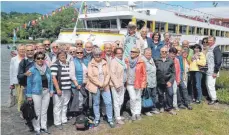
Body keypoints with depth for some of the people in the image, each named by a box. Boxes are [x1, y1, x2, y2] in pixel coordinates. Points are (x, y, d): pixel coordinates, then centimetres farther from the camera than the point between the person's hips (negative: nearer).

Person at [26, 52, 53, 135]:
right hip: (36, 93, -4)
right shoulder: (32, 70, -9)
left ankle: (44, 127, 28)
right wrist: (29, 95, -9)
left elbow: (50, 80, 10)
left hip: (46, 92, 4)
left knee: (44, 111, 14)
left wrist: (51, 90, 6)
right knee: (37, 111, 5)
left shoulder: (47, 68, 4)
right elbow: (29, 83, -8)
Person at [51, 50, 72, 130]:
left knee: (65, 105, 16)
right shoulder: (55, 65, -8)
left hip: (68, 89, 6)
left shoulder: (69, 65, 13)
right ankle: (57, 123, 10)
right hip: (59, 89, -6)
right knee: (58, 106, 0)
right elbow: (53, 78, -13)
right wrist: (57, 89, -18)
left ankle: (64, 120, 29)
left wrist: (71, 87, 19)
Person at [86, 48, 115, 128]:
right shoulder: (91, 64, -4)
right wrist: (99, 84, -15)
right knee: (96, 103, 8)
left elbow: (108, 74, 2)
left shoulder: (105, 63, 7)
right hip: (95, 87, -2)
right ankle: (97, 119, 23)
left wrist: (105, 83, -12)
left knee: (108, 102, -1)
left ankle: (110, 120, 11)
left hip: (105, 86, 2)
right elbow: (90, 76, -12)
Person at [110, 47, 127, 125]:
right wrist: (117, 85, -19)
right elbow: (112, 74, -17)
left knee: (121, 101, 15)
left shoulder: (122, 61, 11)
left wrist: (124, 83, 11)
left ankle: (117, 114, 30)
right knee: (117, 102, -2)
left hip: (122, 84, 8)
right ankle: (118, 118, 7)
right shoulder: (114, 61, -12)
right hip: (116, 84, -8)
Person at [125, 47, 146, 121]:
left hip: (138, 83, -1)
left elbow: (144, 74, -2)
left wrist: (143, 84, -6)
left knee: (138, 98, 9)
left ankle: (138, 113, 22)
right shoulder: (127, 61, 3)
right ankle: (133, 113, 13)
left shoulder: (141, 62, -5)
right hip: (130, 83, 1)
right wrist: (125, 81, 4)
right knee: (133, 98, -3)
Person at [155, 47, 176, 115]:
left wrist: (170, 81, -6)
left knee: (170, 93, -9)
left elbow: (173, 72, 3)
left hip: (168, 81, 0)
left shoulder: (170, 61, 3)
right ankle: (161, 107, 30)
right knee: (160, 94, 10)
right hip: (159, 81, 0)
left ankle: (169, 108, 7)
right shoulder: (157, 61, 1)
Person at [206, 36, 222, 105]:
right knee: (208, 84, 14)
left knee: (210, 85, -8)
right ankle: (211, 97, 26)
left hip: (212, 71, -9)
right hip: (208, 71, 9)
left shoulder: (216, 49, -13)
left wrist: (215, 72, -19)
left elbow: (218, 61, -18)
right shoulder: (209, 48, 14)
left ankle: (214, 99, 5)